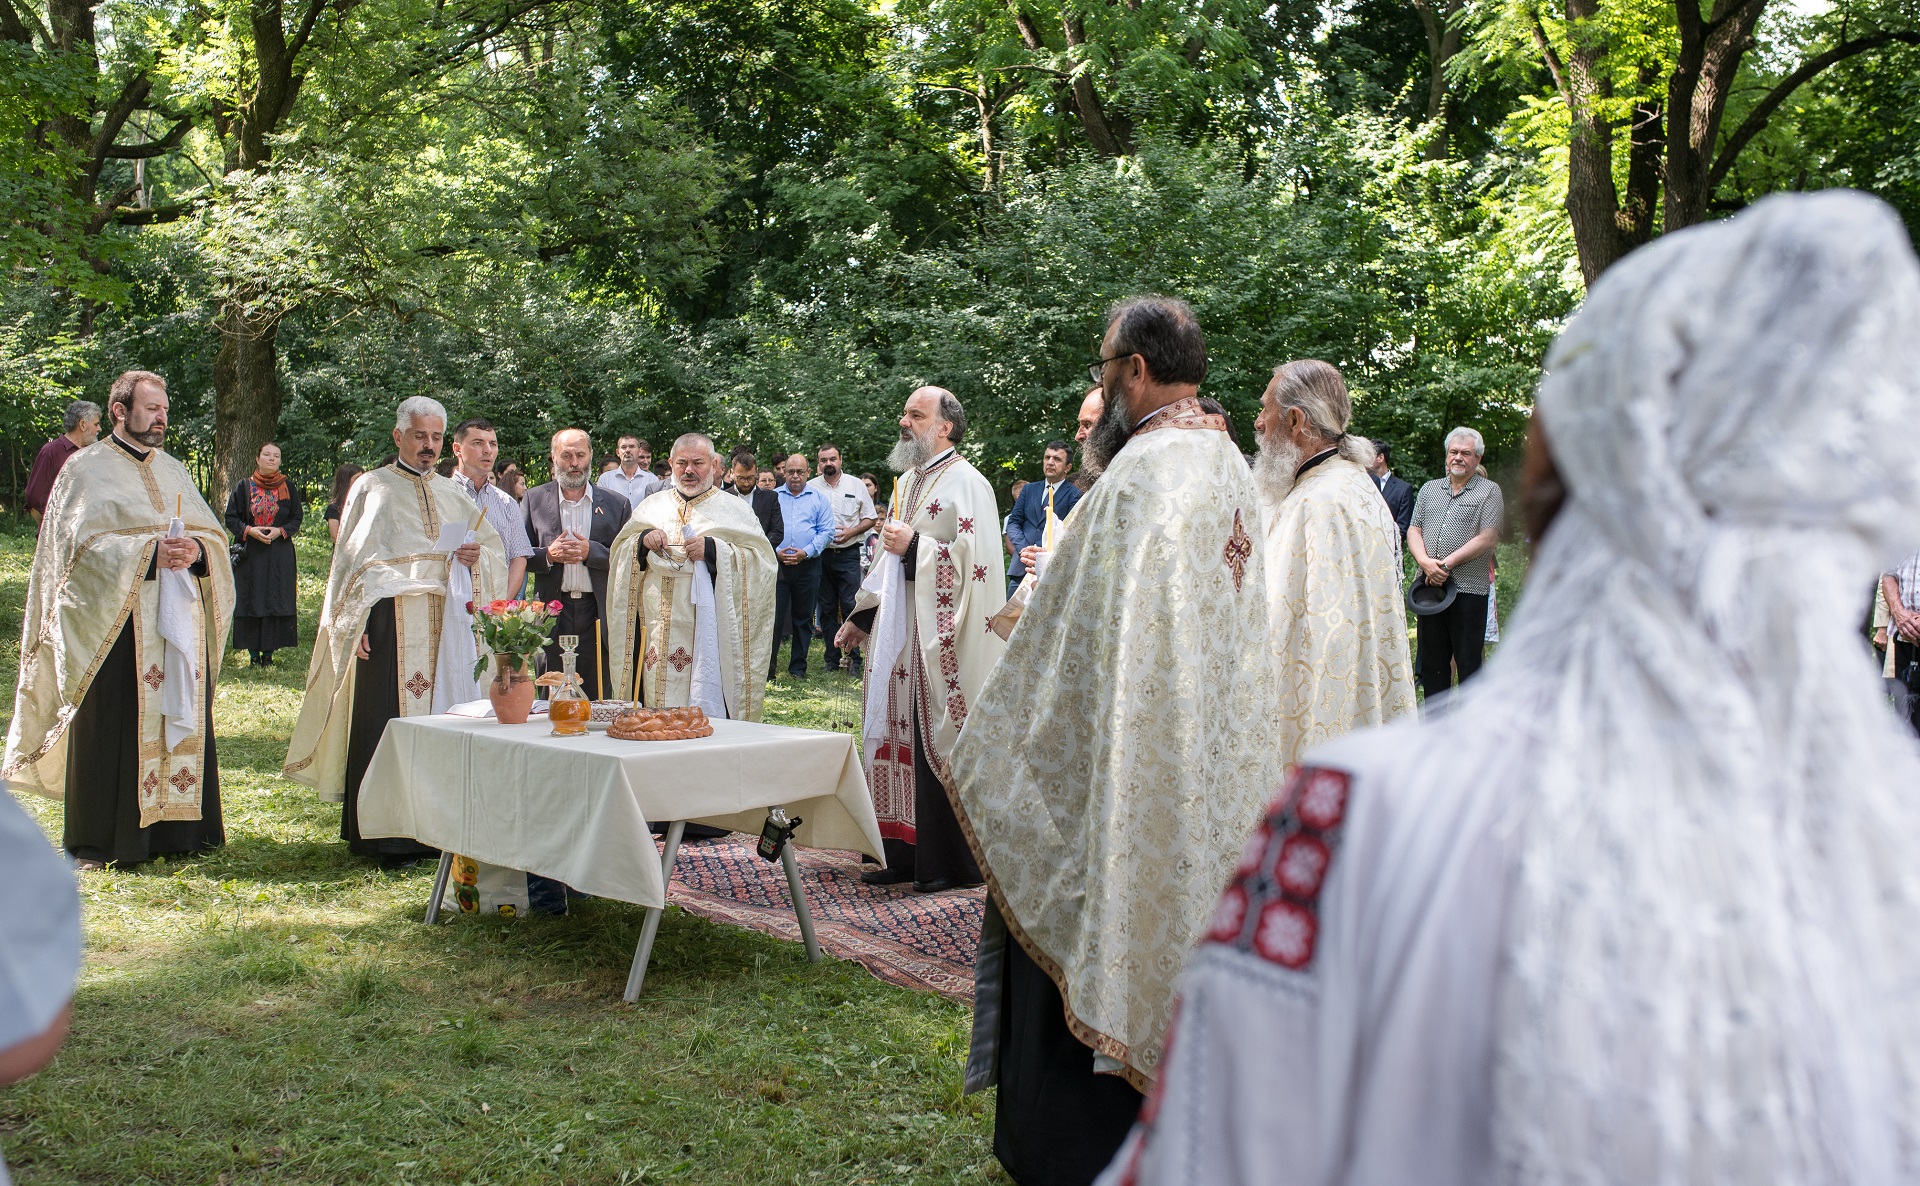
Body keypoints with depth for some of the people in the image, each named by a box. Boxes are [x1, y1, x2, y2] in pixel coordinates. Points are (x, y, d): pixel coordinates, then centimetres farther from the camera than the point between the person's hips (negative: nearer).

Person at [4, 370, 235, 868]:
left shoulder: (173, 470, 17)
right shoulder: (86, 468, 2)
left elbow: (215, 533, 11)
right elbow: (84, 541, -10)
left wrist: (195, 551, -11)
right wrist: (150, 553, -19)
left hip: (178, 621, 5)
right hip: (114, 621, -5)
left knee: (181, 722, 5)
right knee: (111, 729, -4)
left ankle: (175, 828, 13)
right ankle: (100, 842, 3)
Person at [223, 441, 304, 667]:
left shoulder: (288, 487, 6)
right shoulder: (243, 486, 4)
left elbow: (297, 518, 7)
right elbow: (231, 518, 5)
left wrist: (280, 531, -11)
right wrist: (249, 531, -12)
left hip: (280, 555, 0)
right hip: (250, 555, 0)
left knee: (276, 603, -2)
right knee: (250, 603, -1)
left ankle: (269, 653, 5)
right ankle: (253, 653, 5)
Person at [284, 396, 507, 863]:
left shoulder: (451, 493, 18)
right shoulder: (372, 488, 6)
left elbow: (496, 548, 18)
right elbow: (352, 559, 1)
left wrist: (476, 557, -5)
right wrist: (357, 624, -8)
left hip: (445, 624, 4)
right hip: (391, 621, -4)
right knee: (388, 723, -6)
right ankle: (387, 836, -1)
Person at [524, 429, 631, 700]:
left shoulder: (616, 504, 9)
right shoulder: (535, 499, 10)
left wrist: (591, 552, -11)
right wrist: (548, 555, -10)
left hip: (597, 613, 0)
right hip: (551, 612, 0)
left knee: (598, 701, 0)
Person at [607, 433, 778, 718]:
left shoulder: (734, 510, 7)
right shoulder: (652, 507, 17)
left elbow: (763, 562, -4)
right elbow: (619, 555, 15)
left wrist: (714, 550, -15)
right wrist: (642, 541, -5)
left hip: (710, 635, -3)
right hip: (659, 640, 3)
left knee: (709, 713, -8)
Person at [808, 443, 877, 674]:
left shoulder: (856, 485, 5)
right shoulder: (810, 488, 7)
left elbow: (870, 518, 7)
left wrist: (851, 531, -9)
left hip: (848, 554, -2)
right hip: (820, 555, 2)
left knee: (851, 606, -7)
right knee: (827, 609, 6)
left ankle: (855, 659, -1)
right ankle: (832, 660, 13)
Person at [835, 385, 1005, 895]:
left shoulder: (965, 484, -9)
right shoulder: (908, 482, 18)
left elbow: (975, 560, -19)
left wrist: (913, 545, -18)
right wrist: (863, 616, 19)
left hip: (943, 642, -8)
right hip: (899, 636, 8)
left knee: (941, 746, -4)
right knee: (900, 739, 9)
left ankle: (955, 863, 6)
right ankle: (906, 855, 18)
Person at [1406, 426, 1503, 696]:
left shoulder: (1489, 492, 2)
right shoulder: (1429, 489, 16)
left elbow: (1487, 538, -8)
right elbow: (1413, 531, 10)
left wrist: (1446, 564, -13)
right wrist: (1425, 561, -11)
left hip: (1468, 587, -5)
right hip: (1429, 586, 5)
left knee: (1469, 662, -1)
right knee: (1431, 660, 9)